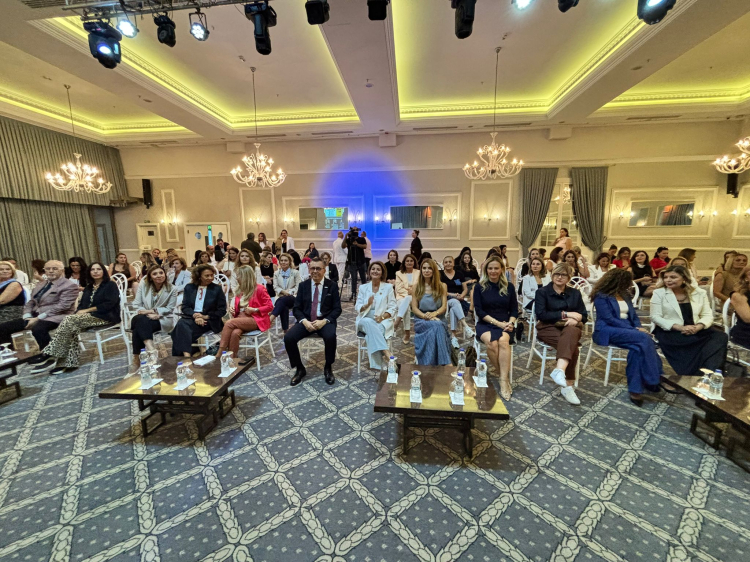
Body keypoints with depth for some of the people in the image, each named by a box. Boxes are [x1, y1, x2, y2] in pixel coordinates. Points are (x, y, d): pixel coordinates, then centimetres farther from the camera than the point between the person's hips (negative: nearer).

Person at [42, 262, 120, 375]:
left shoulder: (111, 285, 2)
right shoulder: (88, 287, 25)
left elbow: (108, 304, -10)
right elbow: (81, 304, 16)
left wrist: (87, 310, -12)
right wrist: (80, 312, -7)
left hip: (105, 316, -7)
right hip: (88, 316, 7)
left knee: (69, 320, -26)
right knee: (72, 328, -24)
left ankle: (50, 354, -22)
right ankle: (70, 363, -27)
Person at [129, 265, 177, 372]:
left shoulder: (172, 289, -2)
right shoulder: (143, 285, 5)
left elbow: (169, 309, -3)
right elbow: (136, 304, 2)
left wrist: (153, 311, -17)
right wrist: (149, 314, -15)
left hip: (163, 319, -2)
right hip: (144, 318, 3)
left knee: (139, 326, -30)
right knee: (139, 319, -34)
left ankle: (137, 358, -27)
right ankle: (150, 348, -44)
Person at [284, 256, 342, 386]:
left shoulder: (332, 285, 1)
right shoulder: (303, 285, 7)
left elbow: (337, 309, -2)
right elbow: (297, 308, 5)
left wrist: (324, 321, -19)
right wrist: (304, 321, -15)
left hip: (325, 321, -2)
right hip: (306, 321, 3)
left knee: (331, 337, -34)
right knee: (288, 338, -22)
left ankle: (328, 368, -5)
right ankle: (299, 369, 2)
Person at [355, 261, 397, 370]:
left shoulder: (388, 287, 5)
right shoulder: (363, 287, 10)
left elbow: (392, 308, 1)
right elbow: (357, 308, 5)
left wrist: (382, 317, -18)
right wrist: (367, 305, -18)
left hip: (383, 321, -1)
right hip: (365, 320, 1)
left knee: (371, 334, -35)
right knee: (369, 323, -36)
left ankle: (378, 364, -29)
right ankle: (385, 353, -44)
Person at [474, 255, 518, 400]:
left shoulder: (509, 287, 7)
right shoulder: (479, 287, 2)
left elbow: (514, 309, 10)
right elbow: (479, 310, -4)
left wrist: (510, 323, -11)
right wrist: (497, 322, -13)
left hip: (505, 324, 1)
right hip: (485, 324, -1)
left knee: (503, 340, -32)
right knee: (491, 343, -32)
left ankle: (504, 380, -30)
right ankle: (505, 376, -15)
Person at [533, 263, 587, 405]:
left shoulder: (575, 293, 16)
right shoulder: (542, 292, 3)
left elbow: (584, 316, 9)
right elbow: (541, 315, -10)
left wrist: (575, 319, -15)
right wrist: (565, 314, -13)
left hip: (570, 328, 3)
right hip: (549, 328, -2)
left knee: (570, 334, -36)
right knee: (571, 345, -32)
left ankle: (559, 370, -50)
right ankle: (568, 386, -35)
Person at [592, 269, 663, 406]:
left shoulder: (625, 295, 17)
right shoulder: (601, 296, -7)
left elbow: (633, 316, 15)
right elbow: (609, 319, -15)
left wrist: (639, 328, -6)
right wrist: (634, 330, -19)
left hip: (627, 330, 6)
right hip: (607, 331, -6)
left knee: (638, 347, -28)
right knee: (644, 338, -30)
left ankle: (635, 389, -22)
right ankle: (653, 380, -19)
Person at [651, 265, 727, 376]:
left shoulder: (700, 293, 13)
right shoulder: (659, 293, 1)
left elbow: (708, 315, 8)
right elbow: (656, 317, -6)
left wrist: (698, 327, -15)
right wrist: (680, 327, -18)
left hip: (696, 332, 5)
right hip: (669, 332, -4)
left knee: (720, 336, -24)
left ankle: (708, 373, -29)